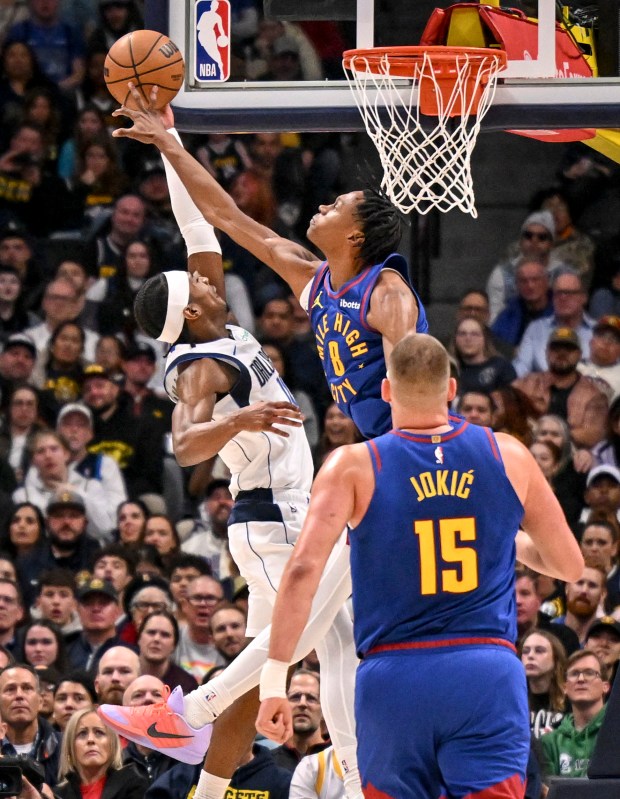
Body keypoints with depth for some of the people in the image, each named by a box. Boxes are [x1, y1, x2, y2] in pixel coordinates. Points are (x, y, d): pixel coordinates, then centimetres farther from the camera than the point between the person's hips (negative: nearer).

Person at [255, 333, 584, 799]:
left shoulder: (353, 467, 0)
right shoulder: (508, 457, 6)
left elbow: (304, 569, -12)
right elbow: (569, 564, 17)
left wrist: (275, 678, -9)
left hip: (394, 678, 0)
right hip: (487, 672, 0)